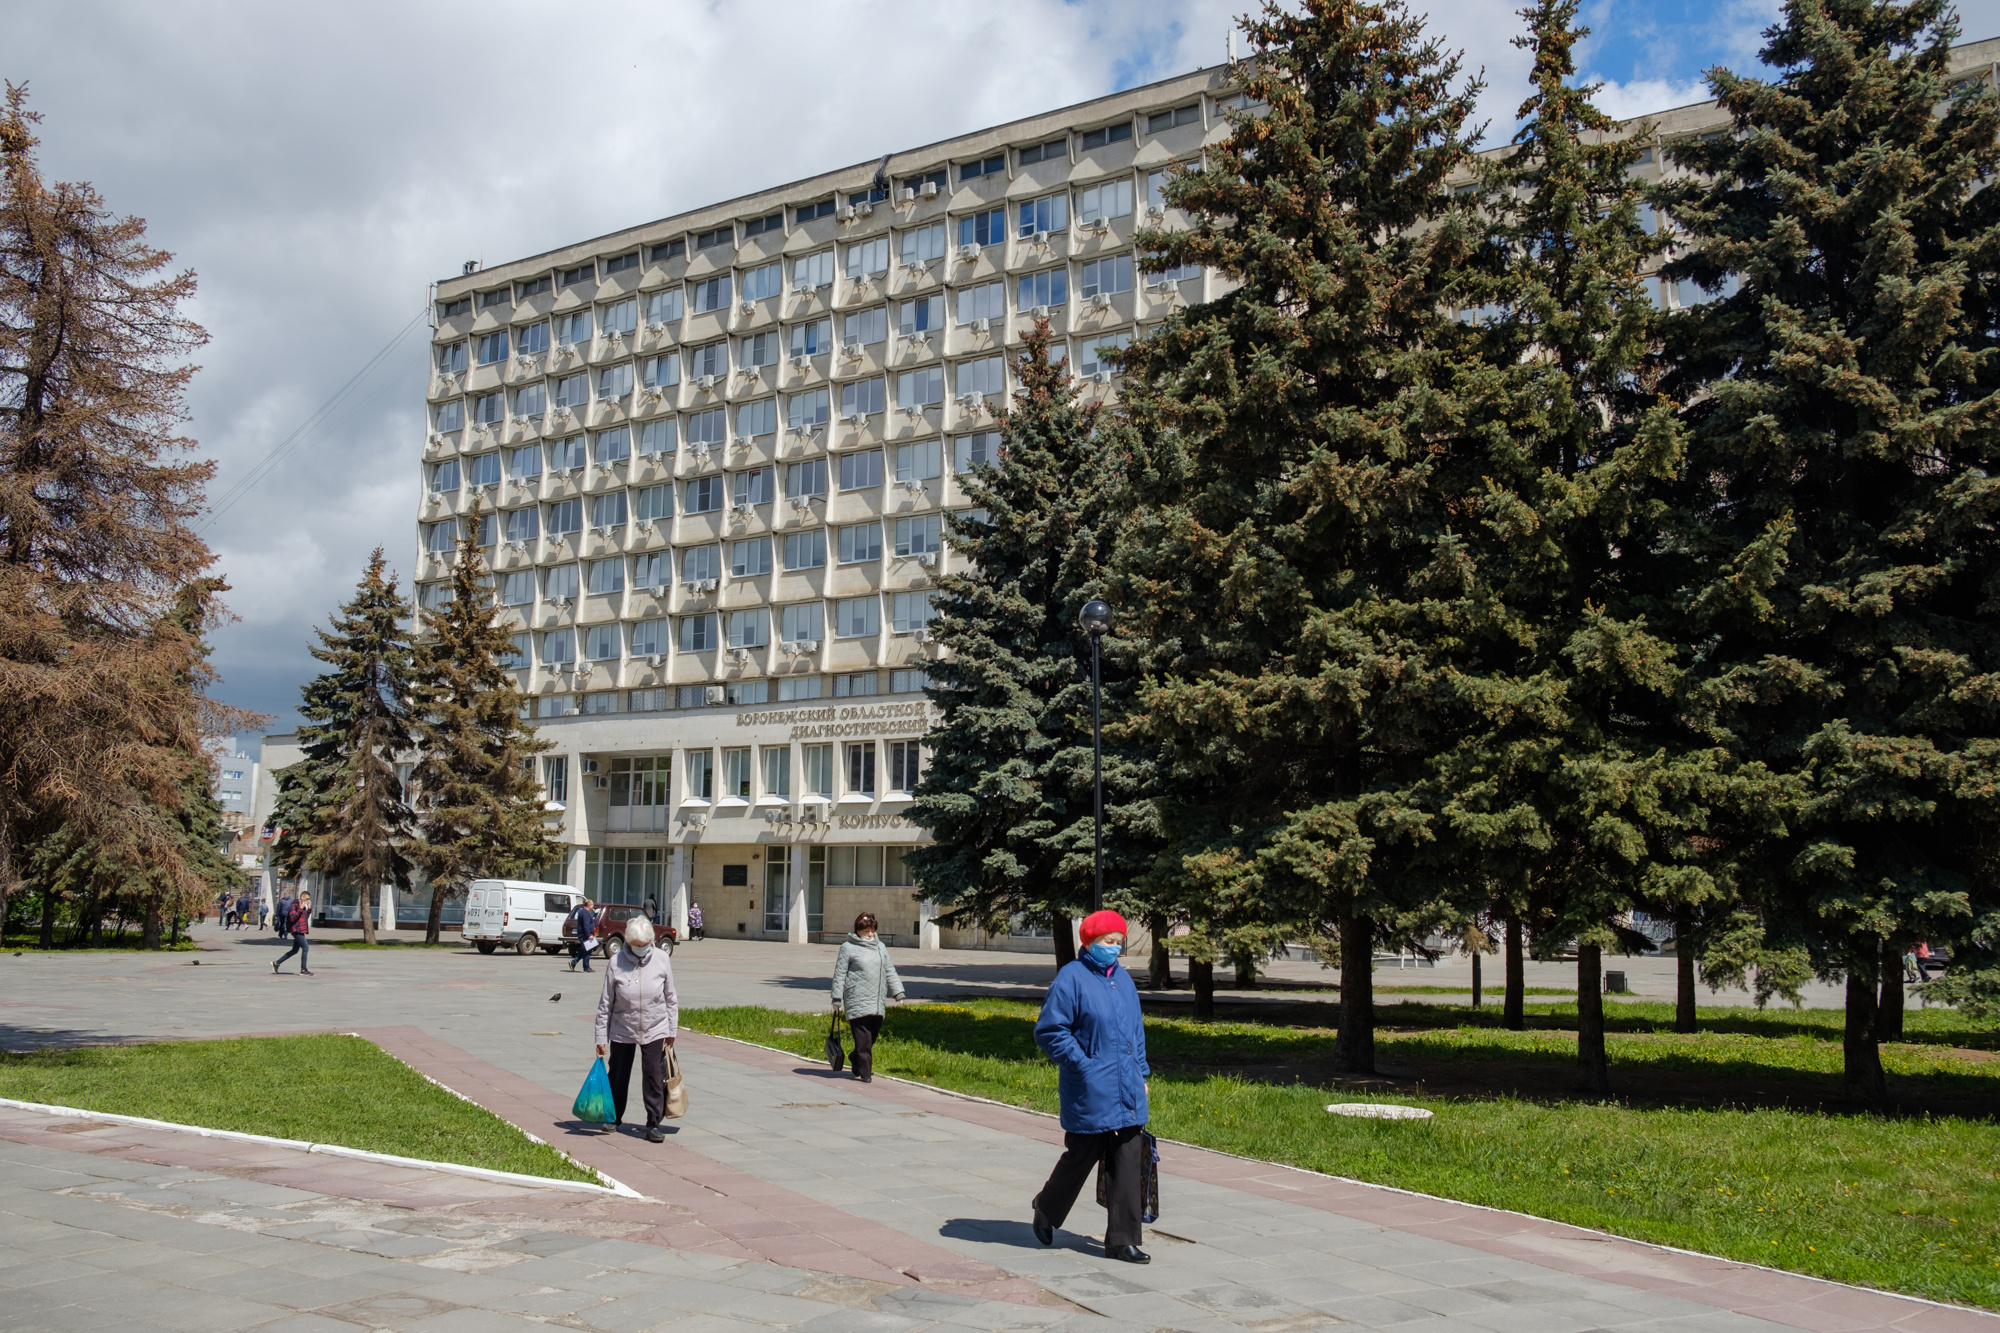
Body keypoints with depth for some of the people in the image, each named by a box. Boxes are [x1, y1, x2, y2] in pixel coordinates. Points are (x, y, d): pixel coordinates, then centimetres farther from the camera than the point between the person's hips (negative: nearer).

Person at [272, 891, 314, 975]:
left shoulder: (303, 906, 16)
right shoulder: (295, 905, -10)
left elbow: (306, 917, 22)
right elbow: (293, 918, -19)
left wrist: (309, 908, 11)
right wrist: (301, 909, -21)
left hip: (301, 931, 10)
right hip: (297, 930, -10)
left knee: (295, 950, 13)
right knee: (305, 948, -11)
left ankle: (276, 963, 21)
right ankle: (303, 970, -8)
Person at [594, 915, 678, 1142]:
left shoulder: (661, 959, -7)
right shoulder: (616, 962, -11)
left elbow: (670, 998, 3)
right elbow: (605, 1003, -4)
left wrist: (671, 1030, 4)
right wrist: (601, 1037, -3)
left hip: (654, 1030, 0)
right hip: (622, 1030, 0)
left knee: (654, 1076, -6)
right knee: (618, 1076, 12)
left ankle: (654, 1124, 3)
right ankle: (614, 1117, 34)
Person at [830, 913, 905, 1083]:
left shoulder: (880, 947, 16)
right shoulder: (848, 948, 0)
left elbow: (890, 971, 20)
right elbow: (839, 974, 0)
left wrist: (898, 992, 12)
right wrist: (837, 998, -4)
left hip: (878, 1002, 5)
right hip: (857, 1003, -5)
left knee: (873, 1036, 8)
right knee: (863, 1038, -7)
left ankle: (857, 1062, 29)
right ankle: (865, 1073, 0)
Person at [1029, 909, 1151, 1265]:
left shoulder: (1123, 979, 12)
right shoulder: (1071, 979, -11)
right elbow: (1049, 1031, -12)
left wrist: (1141, 1073, 16)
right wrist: (1083, 1066, -14)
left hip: (1128, 1095, 6)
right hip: (1089, 1094, -6)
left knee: (1129, 1164, 3)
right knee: (1081, 1157, 7)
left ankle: (1122, 1240, 10)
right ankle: (1046, 1211, 33)